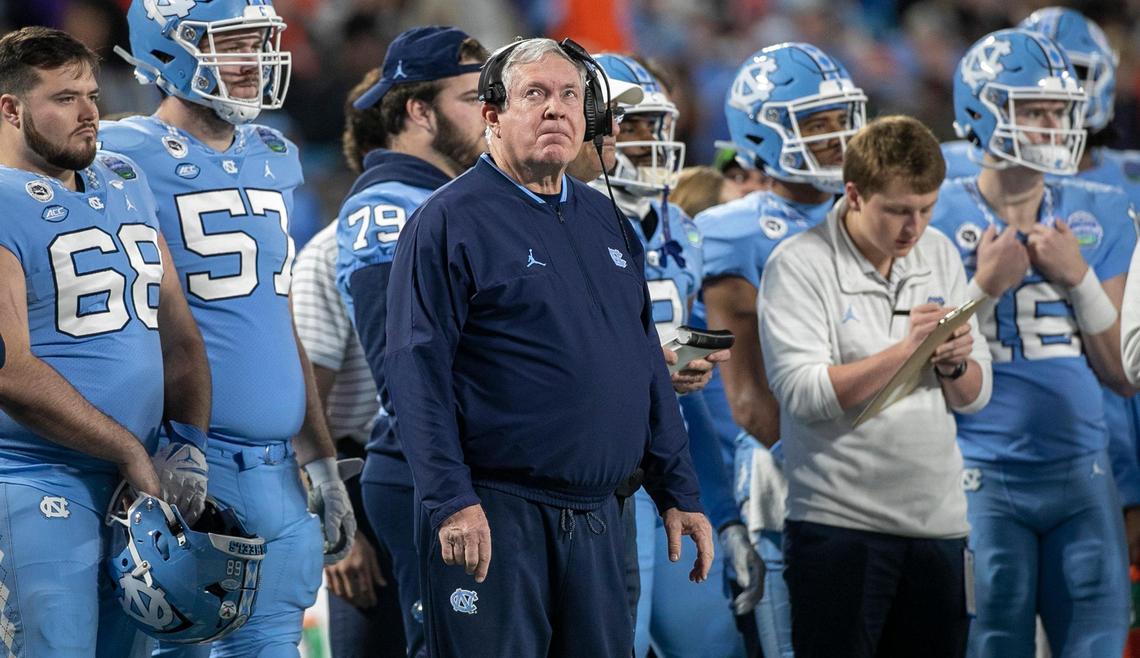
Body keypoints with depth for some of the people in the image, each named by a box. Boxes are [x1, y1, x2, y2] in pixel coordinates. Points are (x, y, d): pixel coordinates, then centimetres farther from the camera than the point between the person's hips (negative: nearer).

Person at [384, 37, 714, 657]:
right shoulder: (449, 220, -5)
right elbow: (417, 370, -12)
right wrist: (451, 501, -21)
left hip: (596, 516, 7)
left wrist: (680, 493, 15)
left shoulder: (605, 222, 16)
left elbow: (647, 366, 20)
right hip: (493, 514, -7)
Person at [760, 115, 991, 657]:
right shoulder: (798, 265, -7)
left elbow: (976, 395, 12)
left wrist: (955, 365, -10)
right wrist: (906, 349, -22)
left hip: (939, 522, 5)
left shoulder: (940, 255, 10)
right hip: (839, 525, -5)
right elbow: (803, 393, -17)